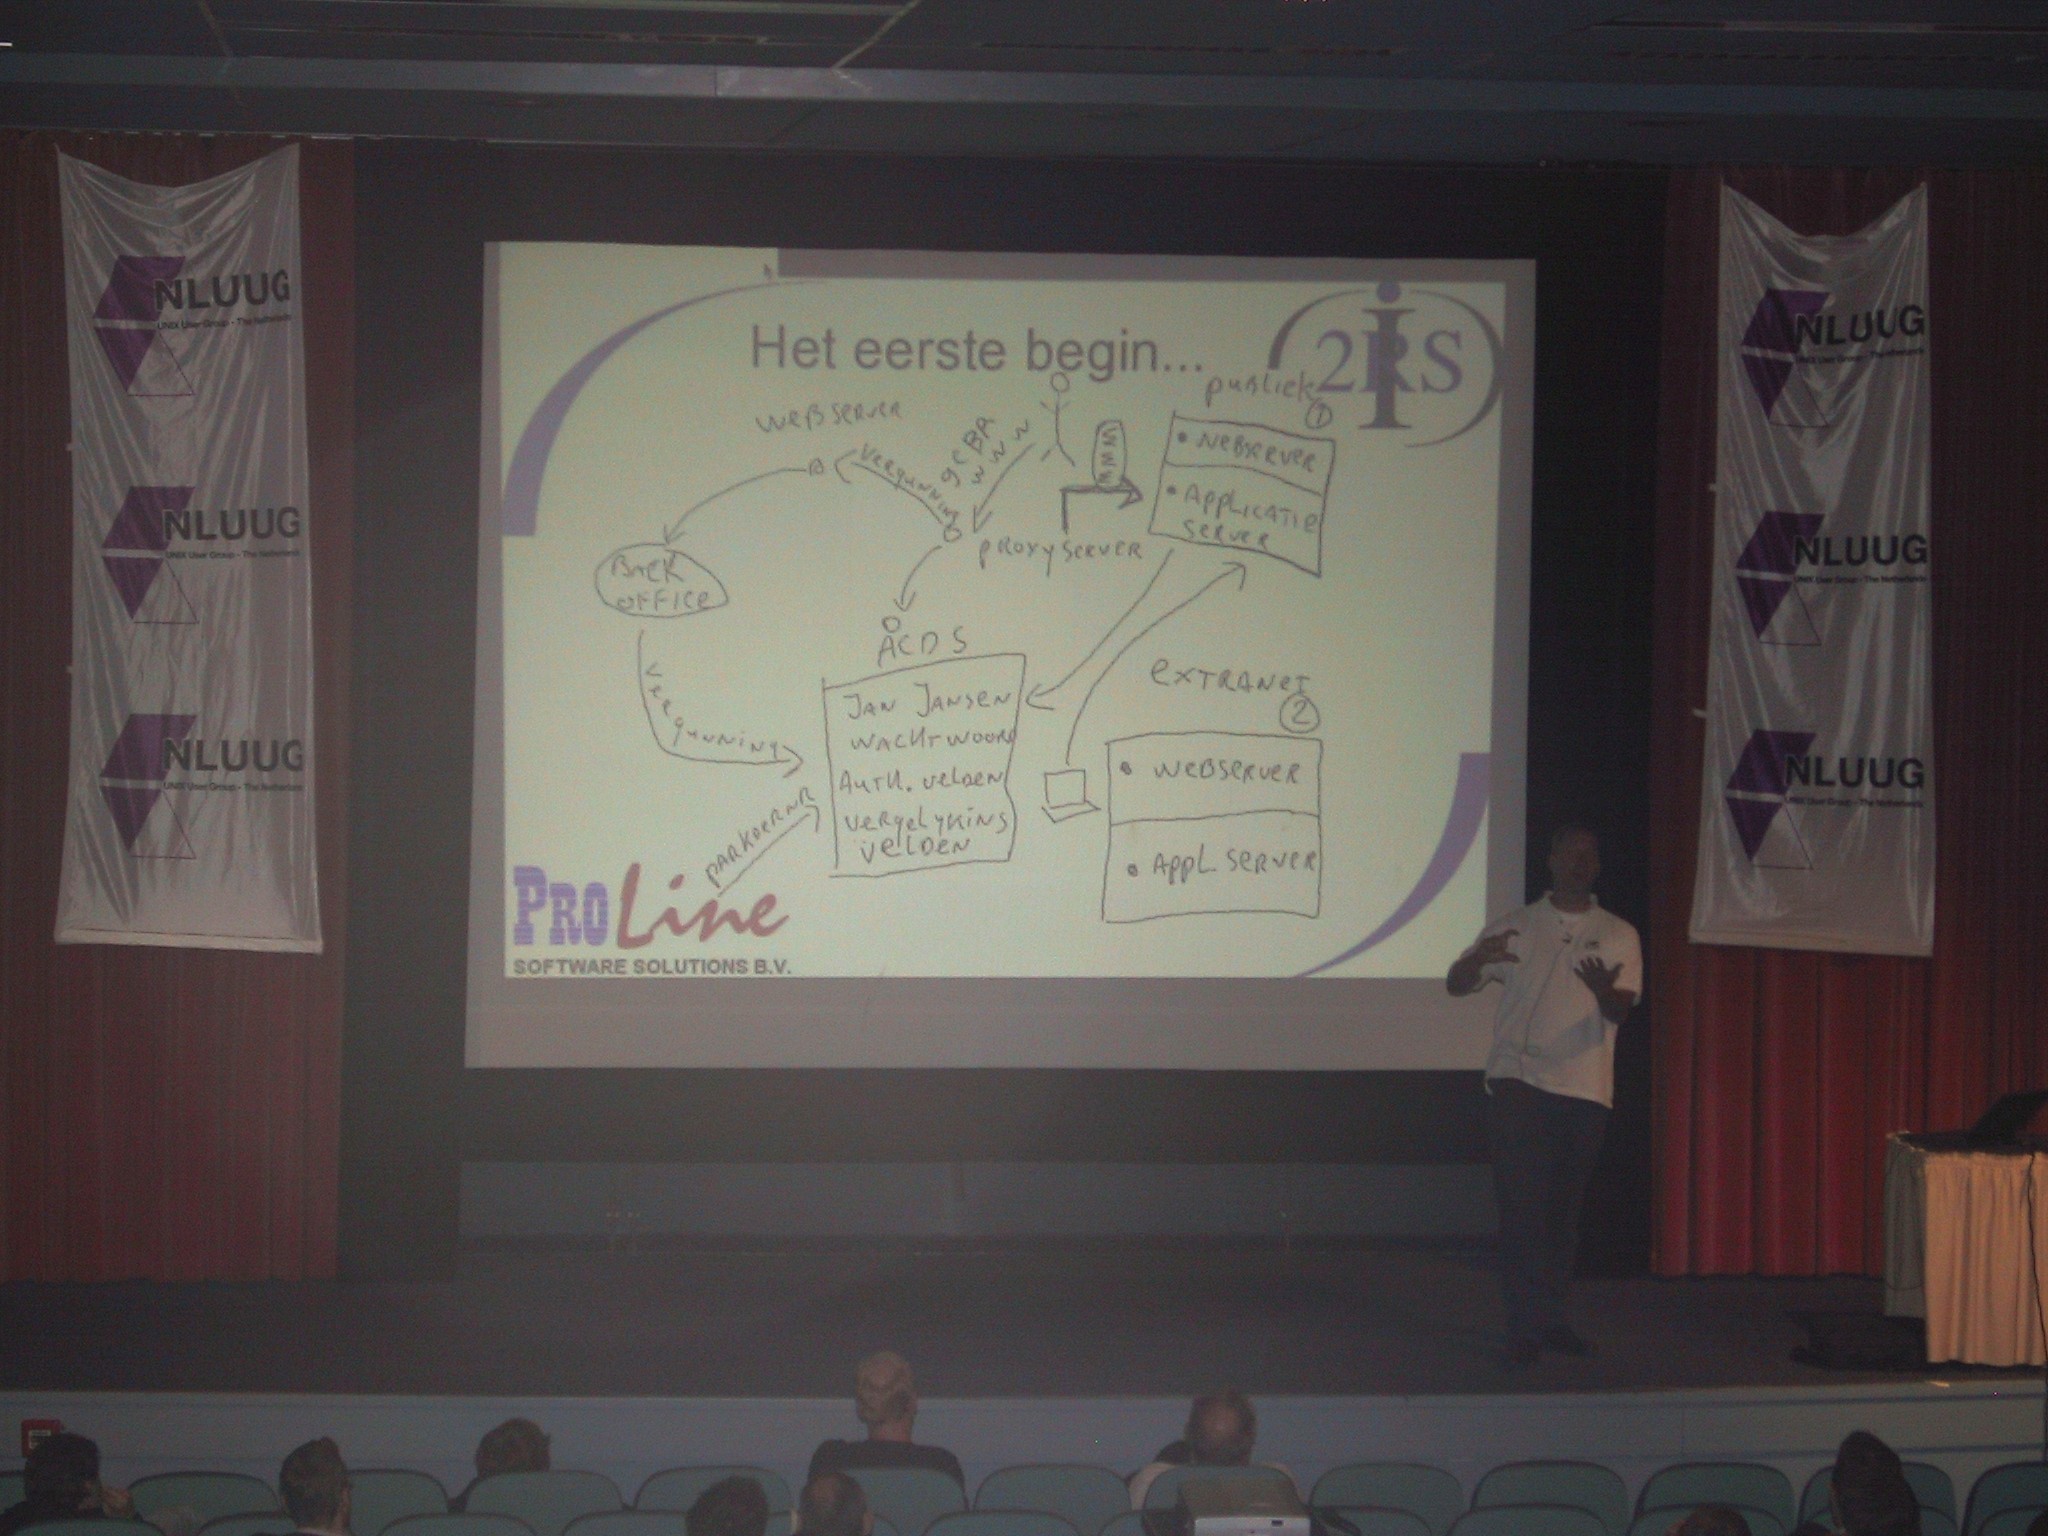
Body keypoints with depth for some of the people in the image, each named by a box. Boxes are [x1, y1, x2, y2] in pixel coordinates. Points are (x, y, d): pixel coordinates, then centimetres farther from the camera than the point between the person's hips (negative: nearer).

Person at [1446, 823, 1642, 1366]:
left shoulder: (1619, 937, 8)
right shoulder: (1513, 928, 7)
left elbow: (1620, 1011, -3)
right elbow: (1455, 985, 5)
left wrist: (1604, 990, -28)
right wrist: (1479, 958, -19)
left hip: (1584, 1091, 2)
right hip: (1517, 1081, -2)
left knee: (1563, 1209, 8)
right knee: (1522, 1204, -9)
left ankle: (1550, 1316, 18)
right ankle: (1526, 1325, -8)